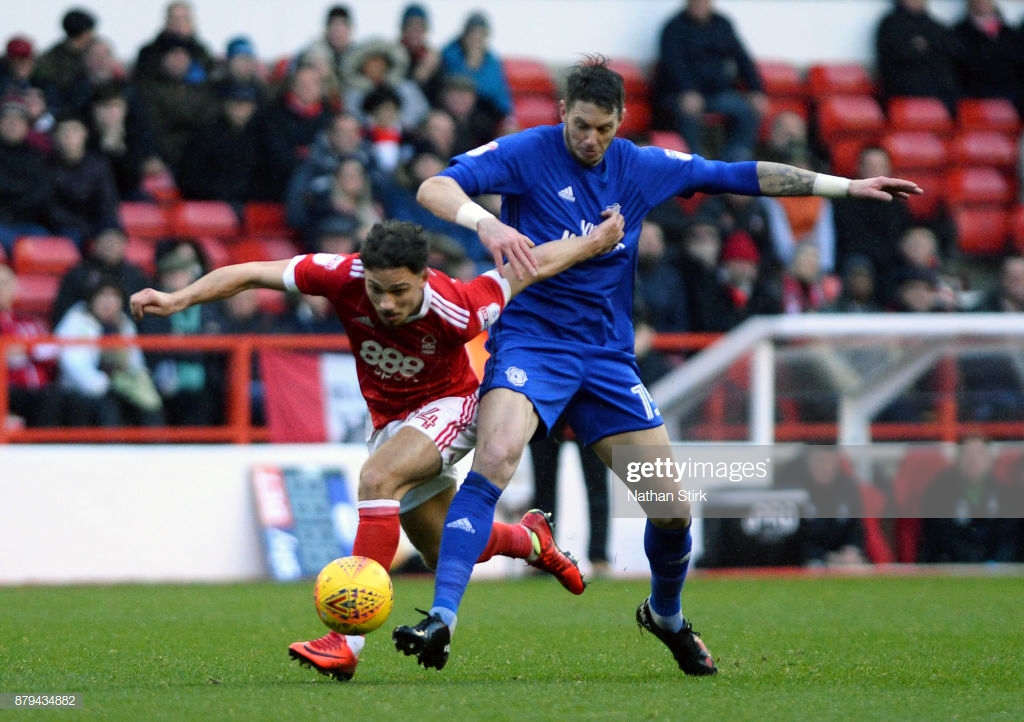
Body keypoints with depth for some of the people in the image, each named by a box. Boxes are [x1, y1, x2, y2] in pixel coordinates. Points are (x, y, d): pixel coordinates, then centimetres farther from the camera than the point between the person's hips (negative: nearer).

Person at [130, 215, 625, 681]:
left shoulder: (455, 312, -34)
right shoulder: (344, 278, -28)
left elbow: (533, 266, -20)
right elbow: (252, 274, -22)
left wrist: (597, 242, -9)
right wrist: (178, 300, -31)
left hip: (448, 407, -5)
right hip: (389, 418, 5)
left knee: (377, 478, -33)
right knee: (443, 555, 14)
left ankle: (349, 639, -38)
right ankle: (529, 539, 48)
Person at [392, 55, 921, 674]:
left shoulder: (642, 167, 6)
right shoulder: (526, 154, -8)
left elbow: (742, 176, 12)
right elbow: (434, 189, -19)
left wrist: (848, 186, 11)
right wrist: (485, 223, -41)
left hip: (608, 354, 5)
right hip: (531, 339, -4)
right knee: (496, 456, -33)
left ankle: (666, 616, 33)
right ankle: (443, 618, -35)